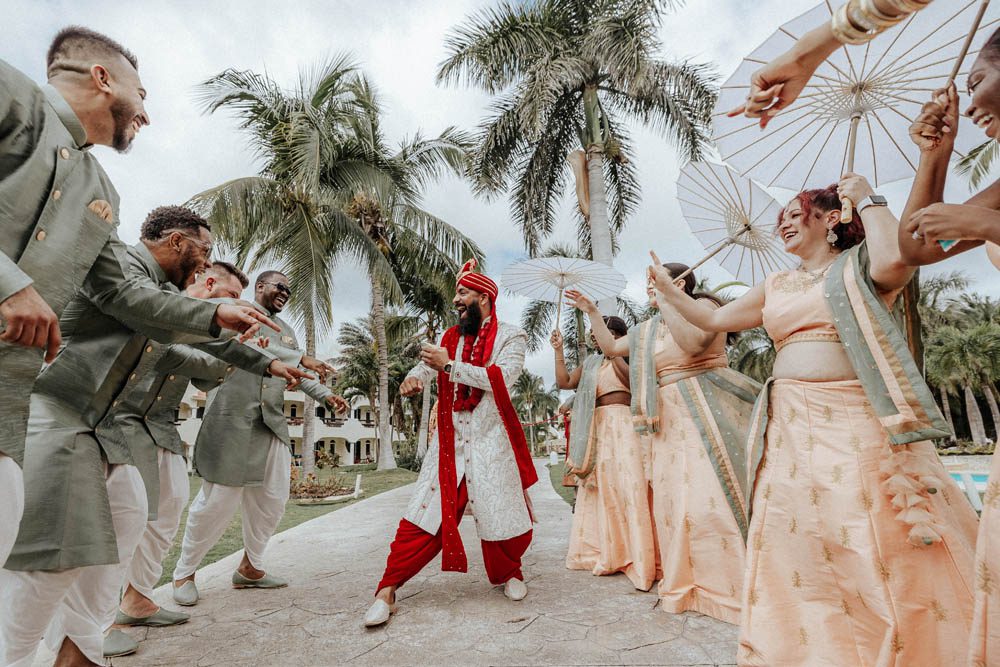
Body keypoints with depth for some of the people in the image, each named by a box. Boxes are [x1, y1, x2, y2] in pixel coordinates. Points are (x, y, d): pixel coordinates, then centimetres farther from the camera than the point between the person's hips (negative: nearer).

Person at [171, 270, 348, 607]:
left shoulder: (286, 330, 21)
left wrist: (326, 395, 7)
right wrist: (300, 357, -21)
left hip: (272, 424, 6)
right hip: (233, 420, -6)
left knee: (273, 499, 6)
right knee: (218, 499, -1)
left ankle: (249, 568, 24)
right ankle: (184, 572, 20)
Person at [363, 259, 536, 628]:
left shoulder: (511, 337, -1)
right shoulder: (452, 337, 14)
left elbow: (500, 378, -17)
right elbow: (427, 363, 3)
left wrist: (450, 365, -20)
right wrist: (413, 377, -20)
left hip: (491, 442, -3)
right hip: (450, 441, 3)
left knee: (501, 513, 5)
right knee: (424, 514, -1)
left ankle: (508, 574, 33)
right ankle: (387, 591, 7)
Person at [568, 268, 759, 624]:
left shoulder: (704, 305, -5)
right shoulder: (648, 329, 15)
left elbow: (692, 342, -26)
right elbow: (611, 347, 24)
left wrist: (664, 298, -20)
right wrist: (591, 312, 20)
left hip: (706, 413, -7)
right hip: (669, 421, 7)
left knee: (713, 497, -9)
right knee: (674, 501, 9)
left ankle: (737, 587, 4)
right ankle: (688, 585, 23)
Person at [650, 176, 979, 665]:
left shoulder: (859, 263, 4)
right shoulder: (775, 286, 18)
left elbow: (895, 260, -20)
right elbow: (713, 319, 22)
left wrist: (867, 200, -5)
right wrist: (668, 289, 23)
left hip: (860, 422, -4)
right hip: (792, 430, 5)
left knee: (882, 550, -4)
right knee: (797, 551, 7)